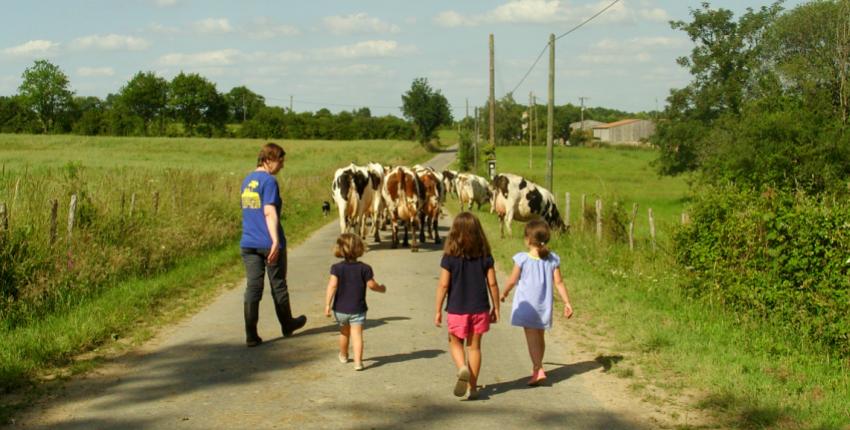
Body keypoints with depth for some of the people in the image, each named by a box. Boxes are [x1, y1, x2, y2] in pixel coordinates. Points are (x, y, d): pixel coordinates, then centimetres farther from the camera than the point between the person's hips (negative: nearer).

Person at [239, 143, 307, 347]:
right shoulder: (269, 181, -12)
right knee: (278, 285, 11)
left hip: (248, 244, 6)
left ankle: (251, 335, -2)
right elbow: (269, 211, -21)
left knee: (253, 287, 4)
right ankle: (287, 325, 29)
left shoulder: (247, 181, 13)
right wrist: (276, 240, -25)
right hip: (269, 243, -6)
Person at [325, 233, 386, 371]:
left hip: (340, 308, 2)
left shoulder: (336, 268, -6)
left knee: (344, 333, 21)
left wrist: (327, 304, -14)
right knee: (357, 335, -6)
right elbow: (371, 285, -4)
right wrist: (382, 288, 17)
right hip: (357, 309, -2)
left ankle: (343, 355, 41)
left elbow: (332, 285, -14)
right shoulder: (365, 268, -7)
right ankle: (358, 361, -17)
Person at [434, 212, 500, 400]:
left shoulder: (450, 257, -10)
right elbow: (492, 283, -1)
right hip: (479, 308, 2)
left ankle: (462, 368, -11)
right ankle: (473, 386, 14)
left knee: (455, 342, 17)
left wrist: (438, 310, -2)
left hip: (456, 309, -2)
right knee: (474, 346, 12)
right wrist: (496, 307, 10)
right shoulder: (485, 257, -4)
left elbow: (443, 285, -10)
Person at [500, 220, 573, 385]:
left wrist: (504, 293, 15)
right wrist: (567, 302, 2)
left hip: (527, 305, -4)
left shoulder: (522, 259, -12)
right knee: (540, 337, 19)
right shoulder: (553, 259, -2)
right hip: (544, 306, 4)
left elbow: (512, 281, -3)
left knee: (532, 338, -5)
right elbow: (559, 282, -3)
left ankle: (538, 370, -17)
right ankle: (537, 366, 34)